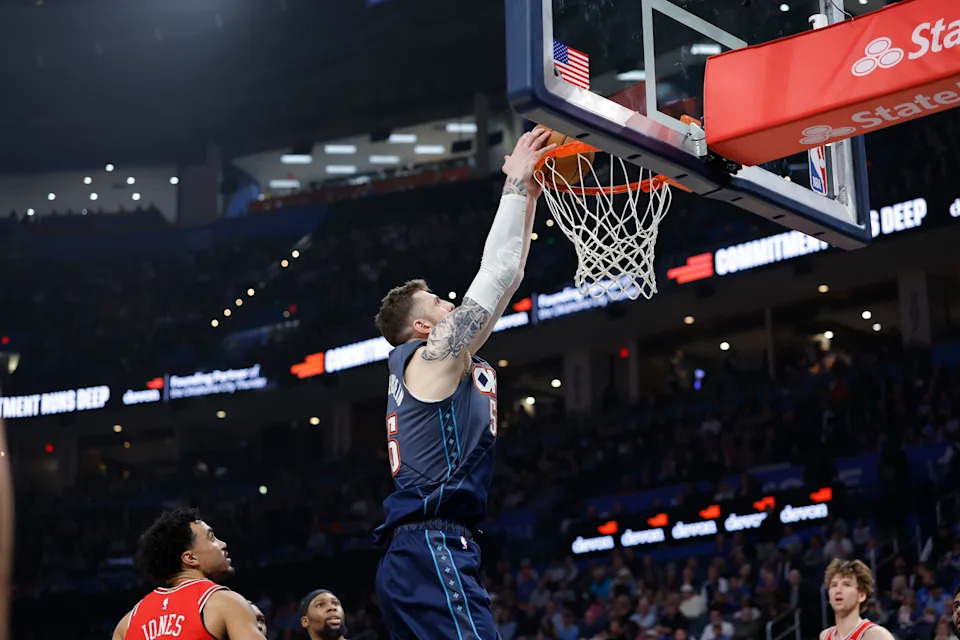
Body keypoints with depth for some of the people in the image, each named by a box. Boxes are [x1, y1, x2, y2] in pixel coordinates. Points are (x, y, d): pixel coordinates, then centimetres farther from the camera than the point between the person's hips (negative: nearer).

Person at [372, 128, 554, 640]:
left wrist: (530, 197, 24)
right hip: (434, 551, -10)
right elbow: (497, 271, -4)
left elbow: (506, 279, 25)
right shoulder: (433, 355, -1)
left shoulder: (440, 362, 24)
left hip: (414, 557, 10)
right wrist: (516, 184, 4)